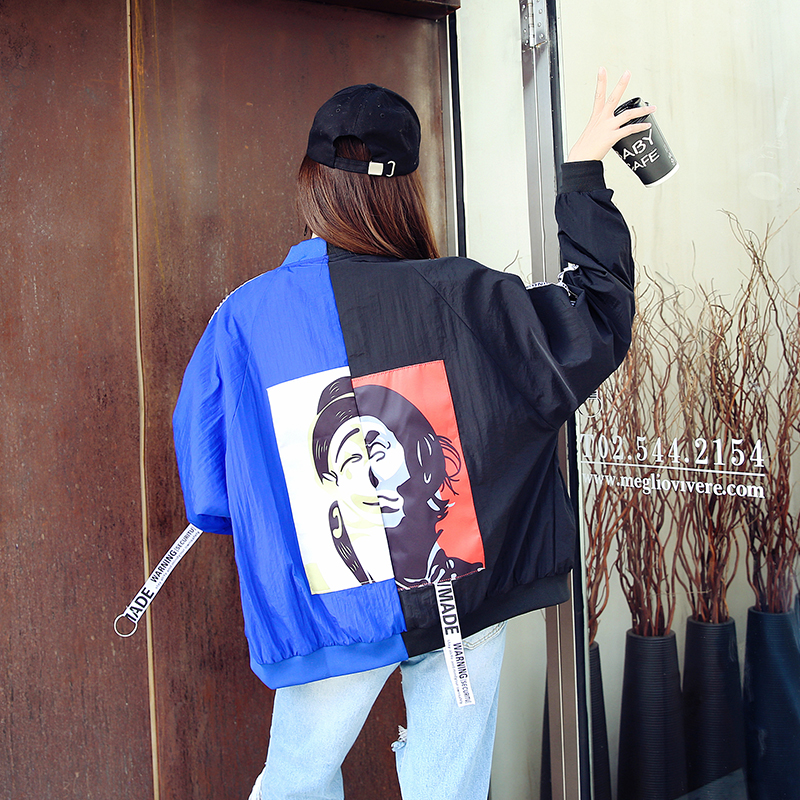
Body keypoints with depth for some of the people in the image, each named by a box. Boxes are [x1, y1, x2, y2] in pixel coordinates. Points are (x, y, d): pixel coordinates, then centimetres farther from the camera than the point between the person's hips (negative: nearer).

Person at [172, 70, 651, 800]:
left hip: (330, 617, 1)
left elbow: (210, 495, -4)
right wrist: (585, 174, 11)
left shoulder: (243, 317, -10)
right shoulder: (465, 298, -11)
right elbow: (599, 317, 3)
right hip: (469, 602, 0)